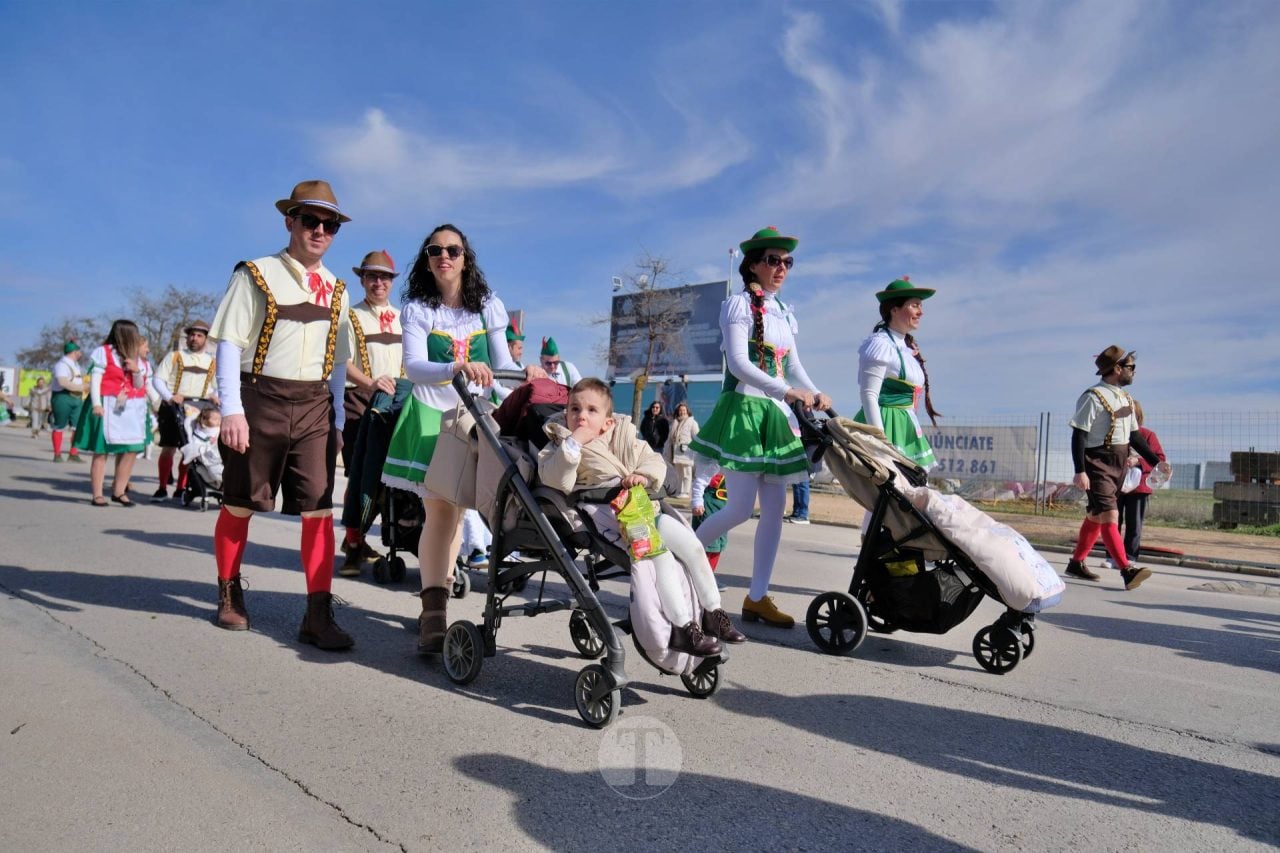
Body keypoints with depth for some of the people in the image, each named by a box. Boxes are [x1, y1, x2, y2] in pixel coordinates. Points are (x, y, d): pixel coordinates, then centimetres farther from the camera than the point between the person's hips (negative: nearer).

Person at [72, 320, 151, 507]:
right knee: (101, 451, -2)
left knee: (132, 450, -1)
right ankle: (97, 494, 1)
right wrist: (96, 403, -18)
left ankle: (119, 491, 8)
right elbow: (95, 379, -7)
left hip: (131, 409, 6)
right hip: (108, 407, -6)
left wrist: (137, 371, -6)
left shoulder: (137, 359, 16)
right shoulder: (104, 352, -2)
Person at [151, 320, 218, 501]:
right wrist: (169, 397, -14)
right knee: (168, 448, -2)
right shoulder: (175, 356, 7)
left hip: (198, 408, 2)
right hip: (173, 407, -2)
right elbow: (158, 380, 2)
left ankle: (180, 489, 10)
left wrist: (216, 395, -2)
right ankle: (162, 488, 7)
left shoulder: (213, 361, 12)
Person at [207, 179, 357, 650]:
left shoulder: (336, 290, 13)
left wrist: (337, 418, 11)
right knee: (239, 503, 10)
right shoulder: (256, 274, -1)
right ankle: (229, 595, 30)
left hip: (314, 406, 3)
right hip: (260, 398, -3)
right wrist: (232, 410, -14)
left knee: (319, 508, -5)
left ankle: (318, 614, -1)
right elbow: (230, 344, -6)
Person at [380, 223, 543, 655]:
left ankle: (435, 598, 21)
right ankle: (434, 616, -16)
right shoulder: (417, 308, -2)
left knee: (457, 507, 7)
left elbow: (501, 362, 5)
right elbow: (414, 366, -17)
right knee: (440, 507, -16)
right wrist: (457, 368, -37)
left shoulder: (488, 306, 6)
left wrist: (525, 373, -17)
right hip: (431, 413, -3)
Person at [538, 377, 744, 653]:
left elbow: (655, 461, 13)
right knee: (661, 557, -24)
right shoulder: (561, 446, 2)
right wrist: (574, 442, -22)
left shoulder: (623, 436, 15)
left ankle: (713, 613, 12)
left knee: (692, 546, -2)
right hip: (606, 517, -6)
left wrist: (643, 475, -9)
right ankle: (682, 626, -13)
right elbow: (555, 481, -17)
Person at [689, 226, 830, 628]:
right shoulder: (738, 304, -5)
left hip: (776, 415, 7)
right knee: (741, 508, -12)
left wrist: (816, 393, -6)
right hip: (744, 410, -7)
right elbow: (738, 364, -16)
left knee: (776, 509, 3)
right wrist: (787, 390, -26)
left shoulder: (784, 313, 17)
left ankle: (757, 597, 10)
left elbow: (794, 366, 14)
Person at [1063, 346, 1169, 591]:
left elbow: (1134, 435, 19)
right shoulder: (1093, 397, -14)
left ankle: (1076, 563, 23)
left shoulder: (1125, 398, 12)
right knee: (1110, 516, -14)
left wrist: (1156, 461, 13)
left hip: (1119, 465, 9)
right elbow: (1079, 436, -17)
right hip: (1098, 464, -9)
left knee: (1097, 515, 13)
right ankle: (1127, 571, -19)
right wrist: (1080, 471, -24)